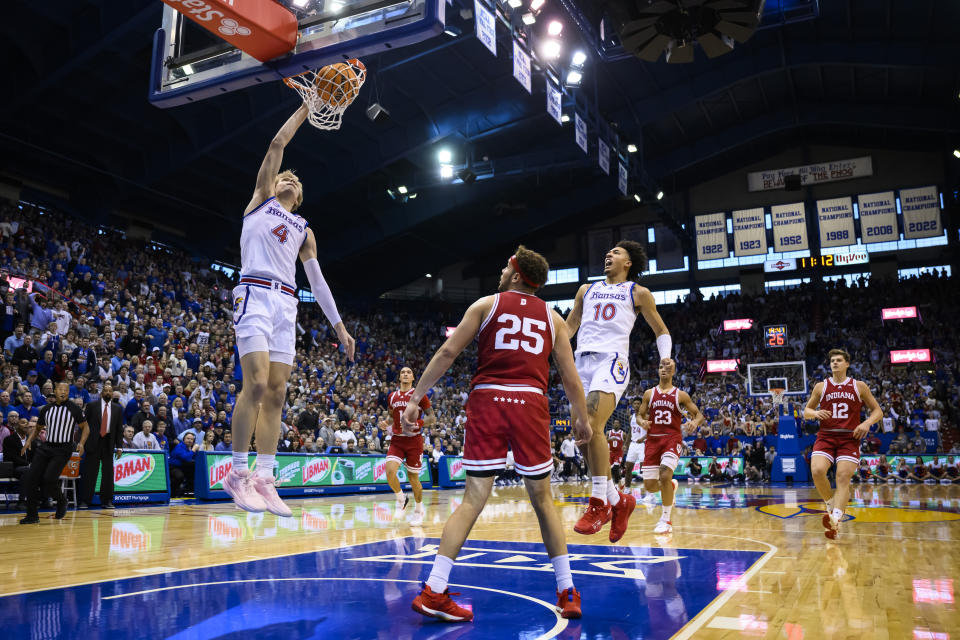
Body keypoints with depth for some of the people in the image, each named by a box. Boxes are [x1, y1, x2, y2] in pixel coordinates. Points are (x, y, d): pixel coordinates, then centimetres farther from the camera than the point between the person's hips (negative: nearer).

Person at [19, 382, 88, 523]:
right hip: (46, 447, 5)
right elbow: (38, 428, 22)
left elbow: (85, 427, 4)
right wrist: (29, 440, 5)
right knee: (30, 479, -5)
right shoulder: (46, 409, 10)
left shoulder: (74, 409, -2)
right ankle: (32, 515, 7)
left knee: (49, 479, -20)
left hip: (63, 449, -5)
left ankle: (61, 501, 11)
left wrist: (81, 443, -11)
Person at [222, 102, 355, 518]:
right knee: (256, 385, -17)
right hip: (256, 294, -5)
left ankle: (263, 479, -1)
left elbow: (317, 281, 23)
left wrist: (339, 326, 17)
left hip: (287, 304, 5)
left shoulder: (304, 231, 26)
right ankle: (237, 473, -9)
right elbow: (278, 144, 9)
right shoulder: (261, 199, 16)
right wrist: (307, 106, 10)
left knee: (276, 394, -2)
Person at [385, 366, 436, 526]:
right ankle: (401, 499, 10)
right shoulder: (392, 397, 9)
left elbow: (432, 418, -5)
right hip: (397, 440, 3)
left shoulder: (419, 395, -4)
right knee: (390, 471, -18)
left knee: (413, 477, 4)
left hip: (414, 440, -3)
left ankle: (419, 510, 26)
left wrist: (417, 423, -22)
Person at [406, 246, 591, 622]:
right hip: (531, 404, 1)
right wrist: (582, 419, 24)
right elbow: (570, 377, 11)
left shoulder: (487, 304, 10)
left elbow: (447, 352, 2)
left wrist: (416, 398, 5)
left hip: (488, 398, -1)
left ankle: (433, 591, -4)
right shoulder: (552, 317, 14)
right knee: (543, 500, 13)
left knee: (473, 499, 0)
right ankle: (567, 593, 16)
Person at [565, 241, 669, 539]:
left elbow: (661, 331, 17)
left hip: (612, 360, -5)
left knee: (592, 425, -26)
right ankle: (619, 501, 14)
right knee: (583, 437, -1)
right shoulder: (587, 290, 24)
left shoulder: (638, 293, 13)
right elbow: (568, 328, 27)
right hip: (583, 362, 6)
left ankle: (599, 503, -17)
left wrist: (666, 358, -2)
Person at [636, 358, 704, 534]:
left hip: (672, 439, -3)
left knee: (665, 475, -26)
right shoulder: (649, 393, 10)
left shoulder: (681, 395, 4)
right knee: (649, 485, 0)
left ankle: (666, 520, -9)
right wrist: (643, 422, -9)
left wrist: (695, 422, -18)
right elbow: (640, 415, 15)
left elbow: (699, 414, 6)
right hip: (653, 440, 3)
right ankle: (671, 486, 37)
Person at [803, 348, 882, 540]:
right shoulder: (821, 387, 10)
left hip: (849, 438, -1)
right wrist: (815, 413, -9)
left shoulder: (859, 387, 8)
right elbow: (806, 411, 15)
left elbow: (878, 411, 11)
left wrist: (867, 423, -9)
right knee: (817, 471, -20)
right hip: (826, 436, 1)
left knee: (843, 477, -13)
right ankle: (831, 505, 5)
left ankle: (835, 518, -18)